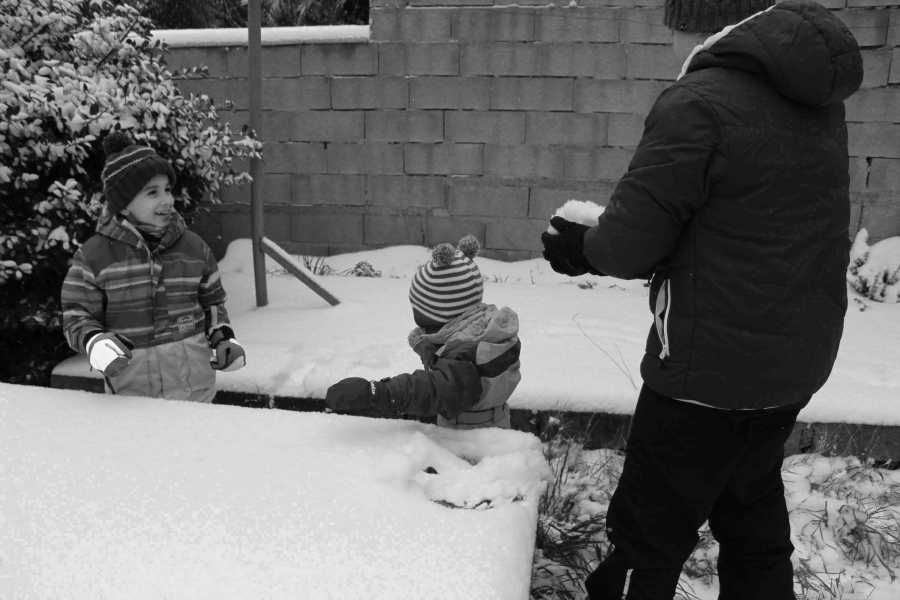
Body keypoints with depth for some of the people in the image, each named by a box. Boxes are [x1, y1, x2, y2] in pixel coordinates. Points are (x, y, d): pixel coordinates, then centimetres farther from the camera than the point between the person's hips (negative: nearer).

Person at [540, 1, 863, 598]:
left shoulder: (698, 104, -19)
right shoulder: (820, 100, 6)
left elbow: (628, 245, -18)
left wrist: (581, 246, 3)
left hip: (711, 367, -8)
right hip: (800, 361, 8)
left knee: (649, 533, 7)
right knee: (754, 523, 23)